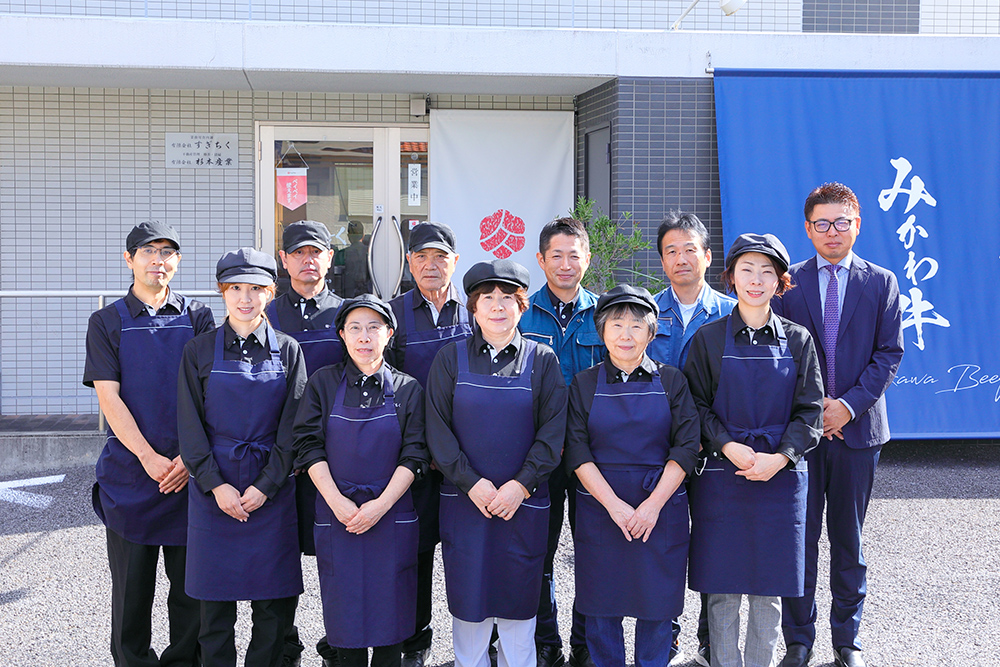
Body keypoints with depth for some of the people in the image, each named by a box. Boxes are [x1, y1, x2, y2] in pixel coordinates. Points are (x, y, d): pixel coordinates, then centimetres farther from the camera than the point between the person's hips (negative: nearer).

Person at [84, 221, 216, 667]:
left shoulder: (197, 317, 7)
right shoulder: (107, 322, 5)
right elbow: (108, 397, -4)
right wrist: (148, 457, -14)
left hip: (191, 469, 1)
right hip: (130, 470, -1)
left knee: (191, 581, 6)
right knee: (131, 583, 7)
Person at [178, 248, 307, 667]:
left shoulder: (288, 350, 3)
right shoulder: (199, 350, 2)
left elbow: (292, 427, 0)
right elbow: (190, 426, 0)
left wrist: (265, 486, -8)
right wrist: (216, 485, -9)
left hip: (272, 487, 0)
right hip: (213, 485, 0)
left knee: (273, 601, 4)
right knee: (215, 600, 5)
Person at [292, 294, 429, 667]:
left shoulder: (407, 389, 2)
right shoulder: (323, 383, 3)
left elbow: (414, 456, -2)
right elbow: (309, 447, -2)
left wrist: (381, 504, -13)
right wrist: (338, 502, -12)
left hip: (391, 515, 0)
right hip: (337, 514, 0)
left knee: (389, 606, 4)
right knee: (345, 605, 5)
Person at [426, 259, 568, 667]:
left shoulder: (542, 360, 3)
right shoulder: (451, 358, 4)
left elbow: (552, 433, -1)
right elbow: (438, 430, 0)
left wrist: (520, 485, -11)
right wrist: (472, 483, -10)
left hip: (524, 503, 0)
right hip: (464, 499, 0)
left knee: (518, 601, 5)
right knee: (468, 600, 5)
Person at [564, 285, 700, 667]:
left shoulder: (671, 381, 3)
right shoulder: (584, 384, 3)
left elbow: (686, 447, -2)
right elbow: (577, 452, -2)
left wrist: (654, 504, -12)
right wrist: (614, 504, -13)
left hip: (661, 507, 0)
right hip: (600, 506, 0)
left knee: (657, 604, 5)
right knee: (601, 604, 6)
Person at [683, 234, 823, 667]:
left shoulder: (797, 339, 5)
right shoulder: (709, 338, 2)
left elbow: (810, 411, 3)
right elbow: (697, 406, 1)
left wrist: (779, 457, -11)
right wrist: (729, 447, -14)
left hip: (780, 476, 1)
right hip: (722, 474, -1)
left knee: (769, 590, 6)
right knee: (722, 588, 3)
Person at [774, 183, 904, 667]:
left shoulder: (882, 283, 5)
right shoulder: (787, 282, 4)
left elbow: (889, 354, 0)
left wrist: (849, 404, -11)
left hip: (857, 427, 0)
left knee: (849, 537, 10)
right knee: (799, 537, 4)